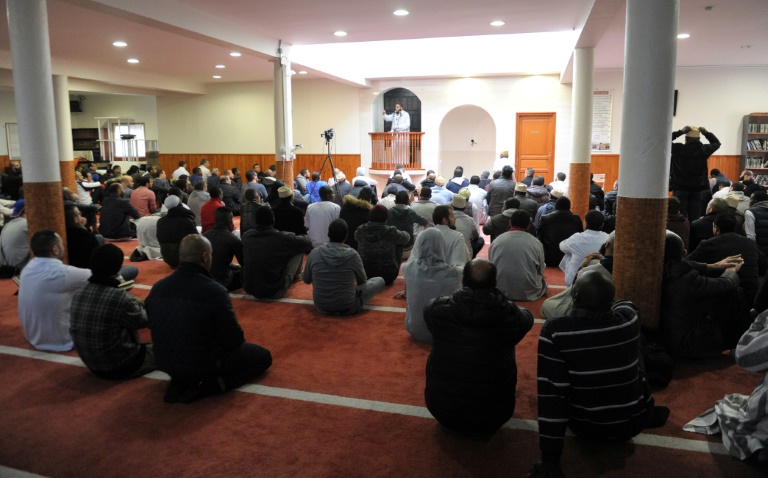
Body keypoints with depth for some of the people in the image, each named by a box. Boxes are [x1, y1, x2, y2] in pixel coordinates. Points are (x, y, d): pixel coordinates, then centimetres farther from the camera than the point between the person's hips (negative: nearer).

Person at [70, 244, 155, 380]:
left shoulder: (78, 295, -7)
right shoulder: (120, 298, -28)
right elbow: (145, 321, -10)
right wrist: (138, 304, 12)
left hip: (94, 367, 7)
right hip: (122, 368, -7)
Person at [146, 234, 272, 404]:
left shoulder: (157, 287, -7)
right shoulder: (215, 291, -25)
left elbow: (153, 324, 9)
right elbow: (234, 339, -17)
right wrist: (231, 343, 7)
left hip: (165, 362, 7)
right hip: (202, 364, -6)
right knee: (263, 355, 11)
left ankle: (180, 383, 12)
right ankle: (206, 386, -4)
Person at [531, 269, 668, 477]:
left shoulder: (554, 330, -29)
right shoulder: (630, 316, -20)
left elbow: (551, 393, -26)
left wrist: (550, 458, -18)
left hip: (585, 427, -1)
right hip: (633, 423, 2)